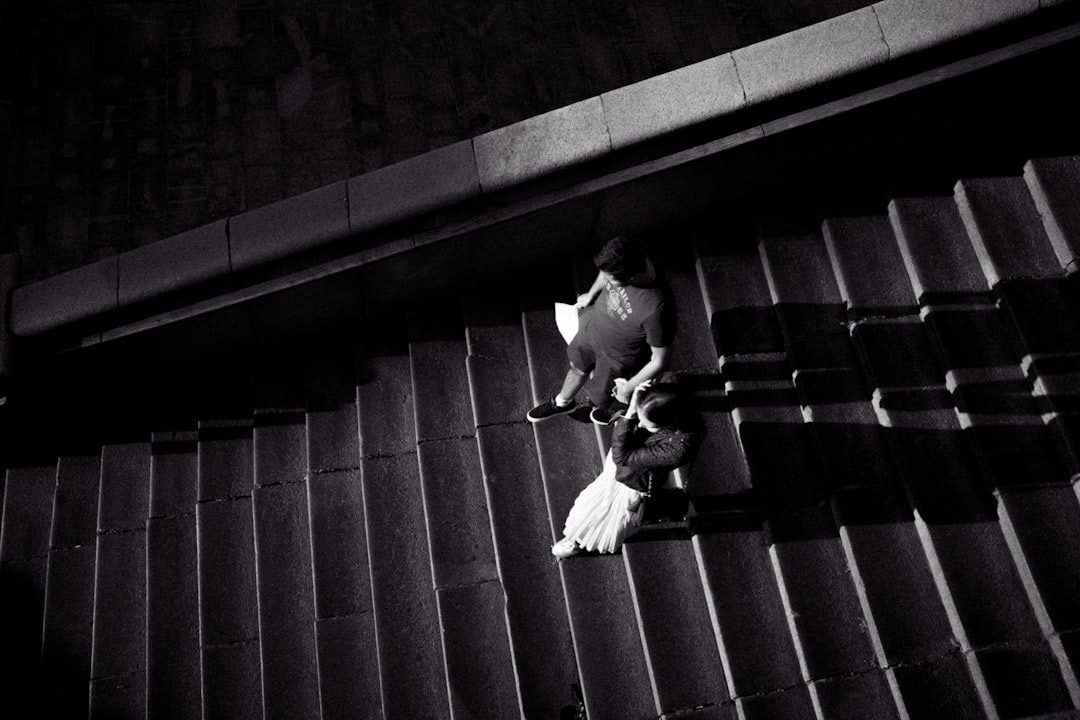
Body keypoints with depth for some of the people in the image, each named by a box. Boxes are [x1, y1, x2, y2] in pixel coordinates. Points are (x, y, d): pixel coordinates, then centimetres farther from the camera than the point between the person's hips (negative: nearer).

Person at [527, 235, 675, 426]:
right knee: (578, 366, 32)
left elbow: (659, 361, -29)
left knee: (601, 397, 25)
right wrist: (591, 294, 17)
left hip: (617, 357, -5)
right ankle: (563, 402, 65)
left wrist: (628, 389, -15)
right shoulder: (625, 262, -29)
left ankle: (621, 408, 62)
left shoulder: (656, 310, -45)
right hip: (593, 325, 5)